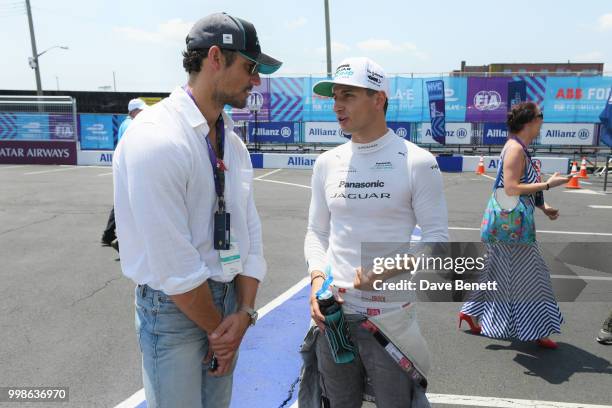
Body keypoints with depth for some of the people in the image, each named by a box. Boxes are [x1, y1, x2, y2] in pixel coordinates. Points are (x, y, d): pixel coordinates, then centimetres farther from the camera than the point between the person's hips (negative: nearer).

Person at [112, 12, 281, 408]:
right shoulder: (156, 138, -22)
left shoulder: (232, 141, 3)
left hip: (226, 295, 7)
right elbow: (173, 263, -22)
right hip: (174, 307, -7)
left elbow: (250, 228, 3)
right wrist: (217, 328, -10)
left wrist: (244, 312, -6)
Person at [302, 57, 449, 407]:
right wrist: (318, 279, -5)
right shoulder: (328, 163, 6)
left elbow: (437, 236, -5)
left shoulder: (417, 162, -7)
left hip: (390, 317, -4)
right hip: (332, 313, 4)